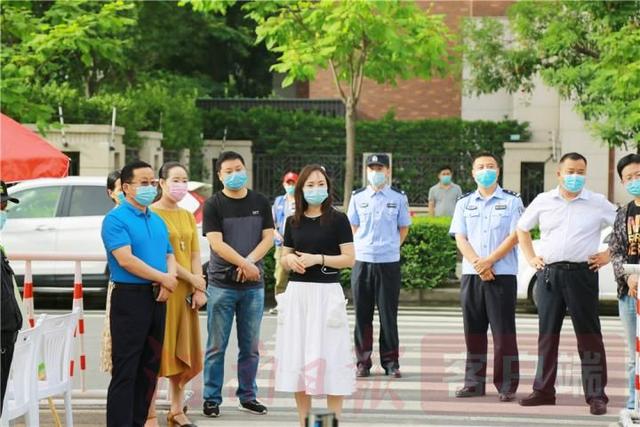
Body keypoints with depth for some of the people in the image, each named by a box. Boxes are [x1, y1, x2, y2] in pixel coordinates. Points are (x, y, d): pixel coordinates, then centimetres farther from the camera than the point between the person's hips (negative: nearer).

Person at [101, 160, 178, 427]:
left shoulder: (158, 221, 17)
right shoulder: (116, 219, -8)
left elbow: (169, 255, 16)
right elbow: (125, 259, -17)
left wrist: (169, 280, -6)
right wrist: (163, 278, -12)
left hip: (157, 299, 8)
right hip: (130, 297, -8)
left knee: (150, 367, 11)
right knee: (125, 371, -7)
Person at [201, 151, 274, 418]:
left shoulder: (260, 202, 8)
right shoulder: (214, 204, -2)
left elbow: (268, 238, 3)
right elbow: (217, 243, -10)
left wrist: (249, 262, -12)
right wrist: (245, 264, -16)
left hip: (253, 285, 3)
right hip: (221, 285, -3)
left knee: (250, 346, 9)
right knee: (217, 346, 0)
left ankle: (248, 396, 19)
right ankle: (212, 398, 7)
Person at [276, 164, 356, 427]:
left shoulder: (337, 219, -2)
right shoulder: (293, 222, 10)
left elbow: (349, 259, -6)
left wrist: (318, 259, -17)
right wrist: (290, 260, -6)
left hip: (327, 292, -4)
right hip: (297, 293, 4)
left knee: (329, 355, -5)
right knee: (297, 355, 5)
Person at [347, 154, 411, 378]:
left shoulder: (398, 198, 4)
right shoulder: (358, 197, 8)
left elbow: (404, 228, 11)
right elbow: (353, 227, 14)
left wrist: (390, 247, 4)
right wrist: (361, 247, 4)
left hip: (389, 262, -1)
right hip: (362, 261, 1)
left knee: (388, 314, 1)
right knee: (362, 315, 3)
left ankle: (390, 362, 7)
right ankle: (363, 362, 10)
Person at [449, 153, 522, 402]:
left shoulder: (512, 201, 3)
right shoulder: (464, 203, 12)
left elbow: (514, 236, -5)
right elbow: (460, 239, 4)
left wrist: (489, 261, -14)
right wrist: (478, 265, -12)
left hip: (503, 274, -3)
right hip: (471, 274, 3)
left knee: (503, 332, -3)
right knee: (473, 331, 6)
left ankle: (507, 386, -1)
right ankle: (474, 382, 12)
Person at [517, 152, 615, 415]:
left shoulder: (598, 204, 2)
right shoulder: (543, 201, 9)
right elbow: (522, 229, 22)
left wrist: (609, 255, -1)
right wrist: (530, 257, 12)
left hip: (582, 273, -3)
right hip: (548, 273, 3)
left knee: (588, 334, -3)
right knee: (547, 333, 8)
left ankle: (596, 395, -1)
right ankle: (544, 391, 16)